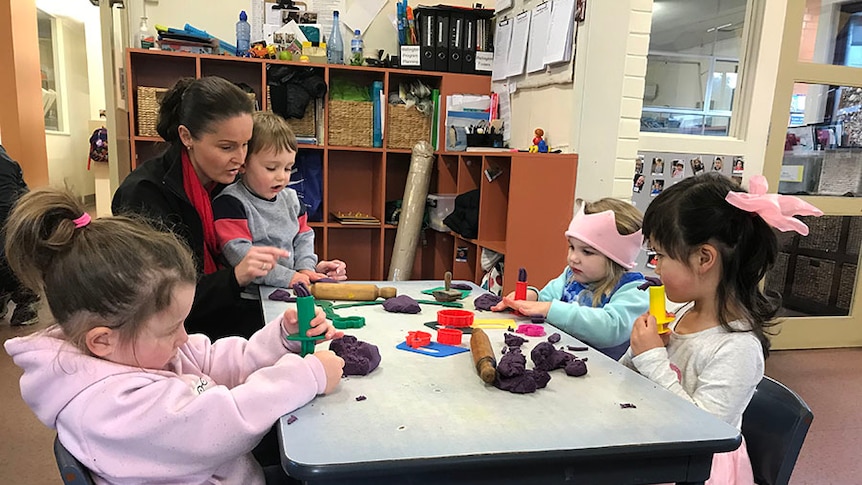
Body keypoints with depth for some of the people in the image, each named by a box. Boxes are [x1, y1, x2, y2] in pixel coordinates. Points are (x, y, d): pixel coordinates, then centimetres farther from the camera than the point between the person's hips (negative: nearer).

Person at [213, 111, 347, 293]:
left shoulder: (290, 198, 15)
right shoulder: (230, 203, -7)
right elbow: (238, 252, -16)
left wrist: (306, 268, 1)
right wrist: (285, 277, -20)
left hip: (293, 290, 5)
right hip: (250, 294, -5)